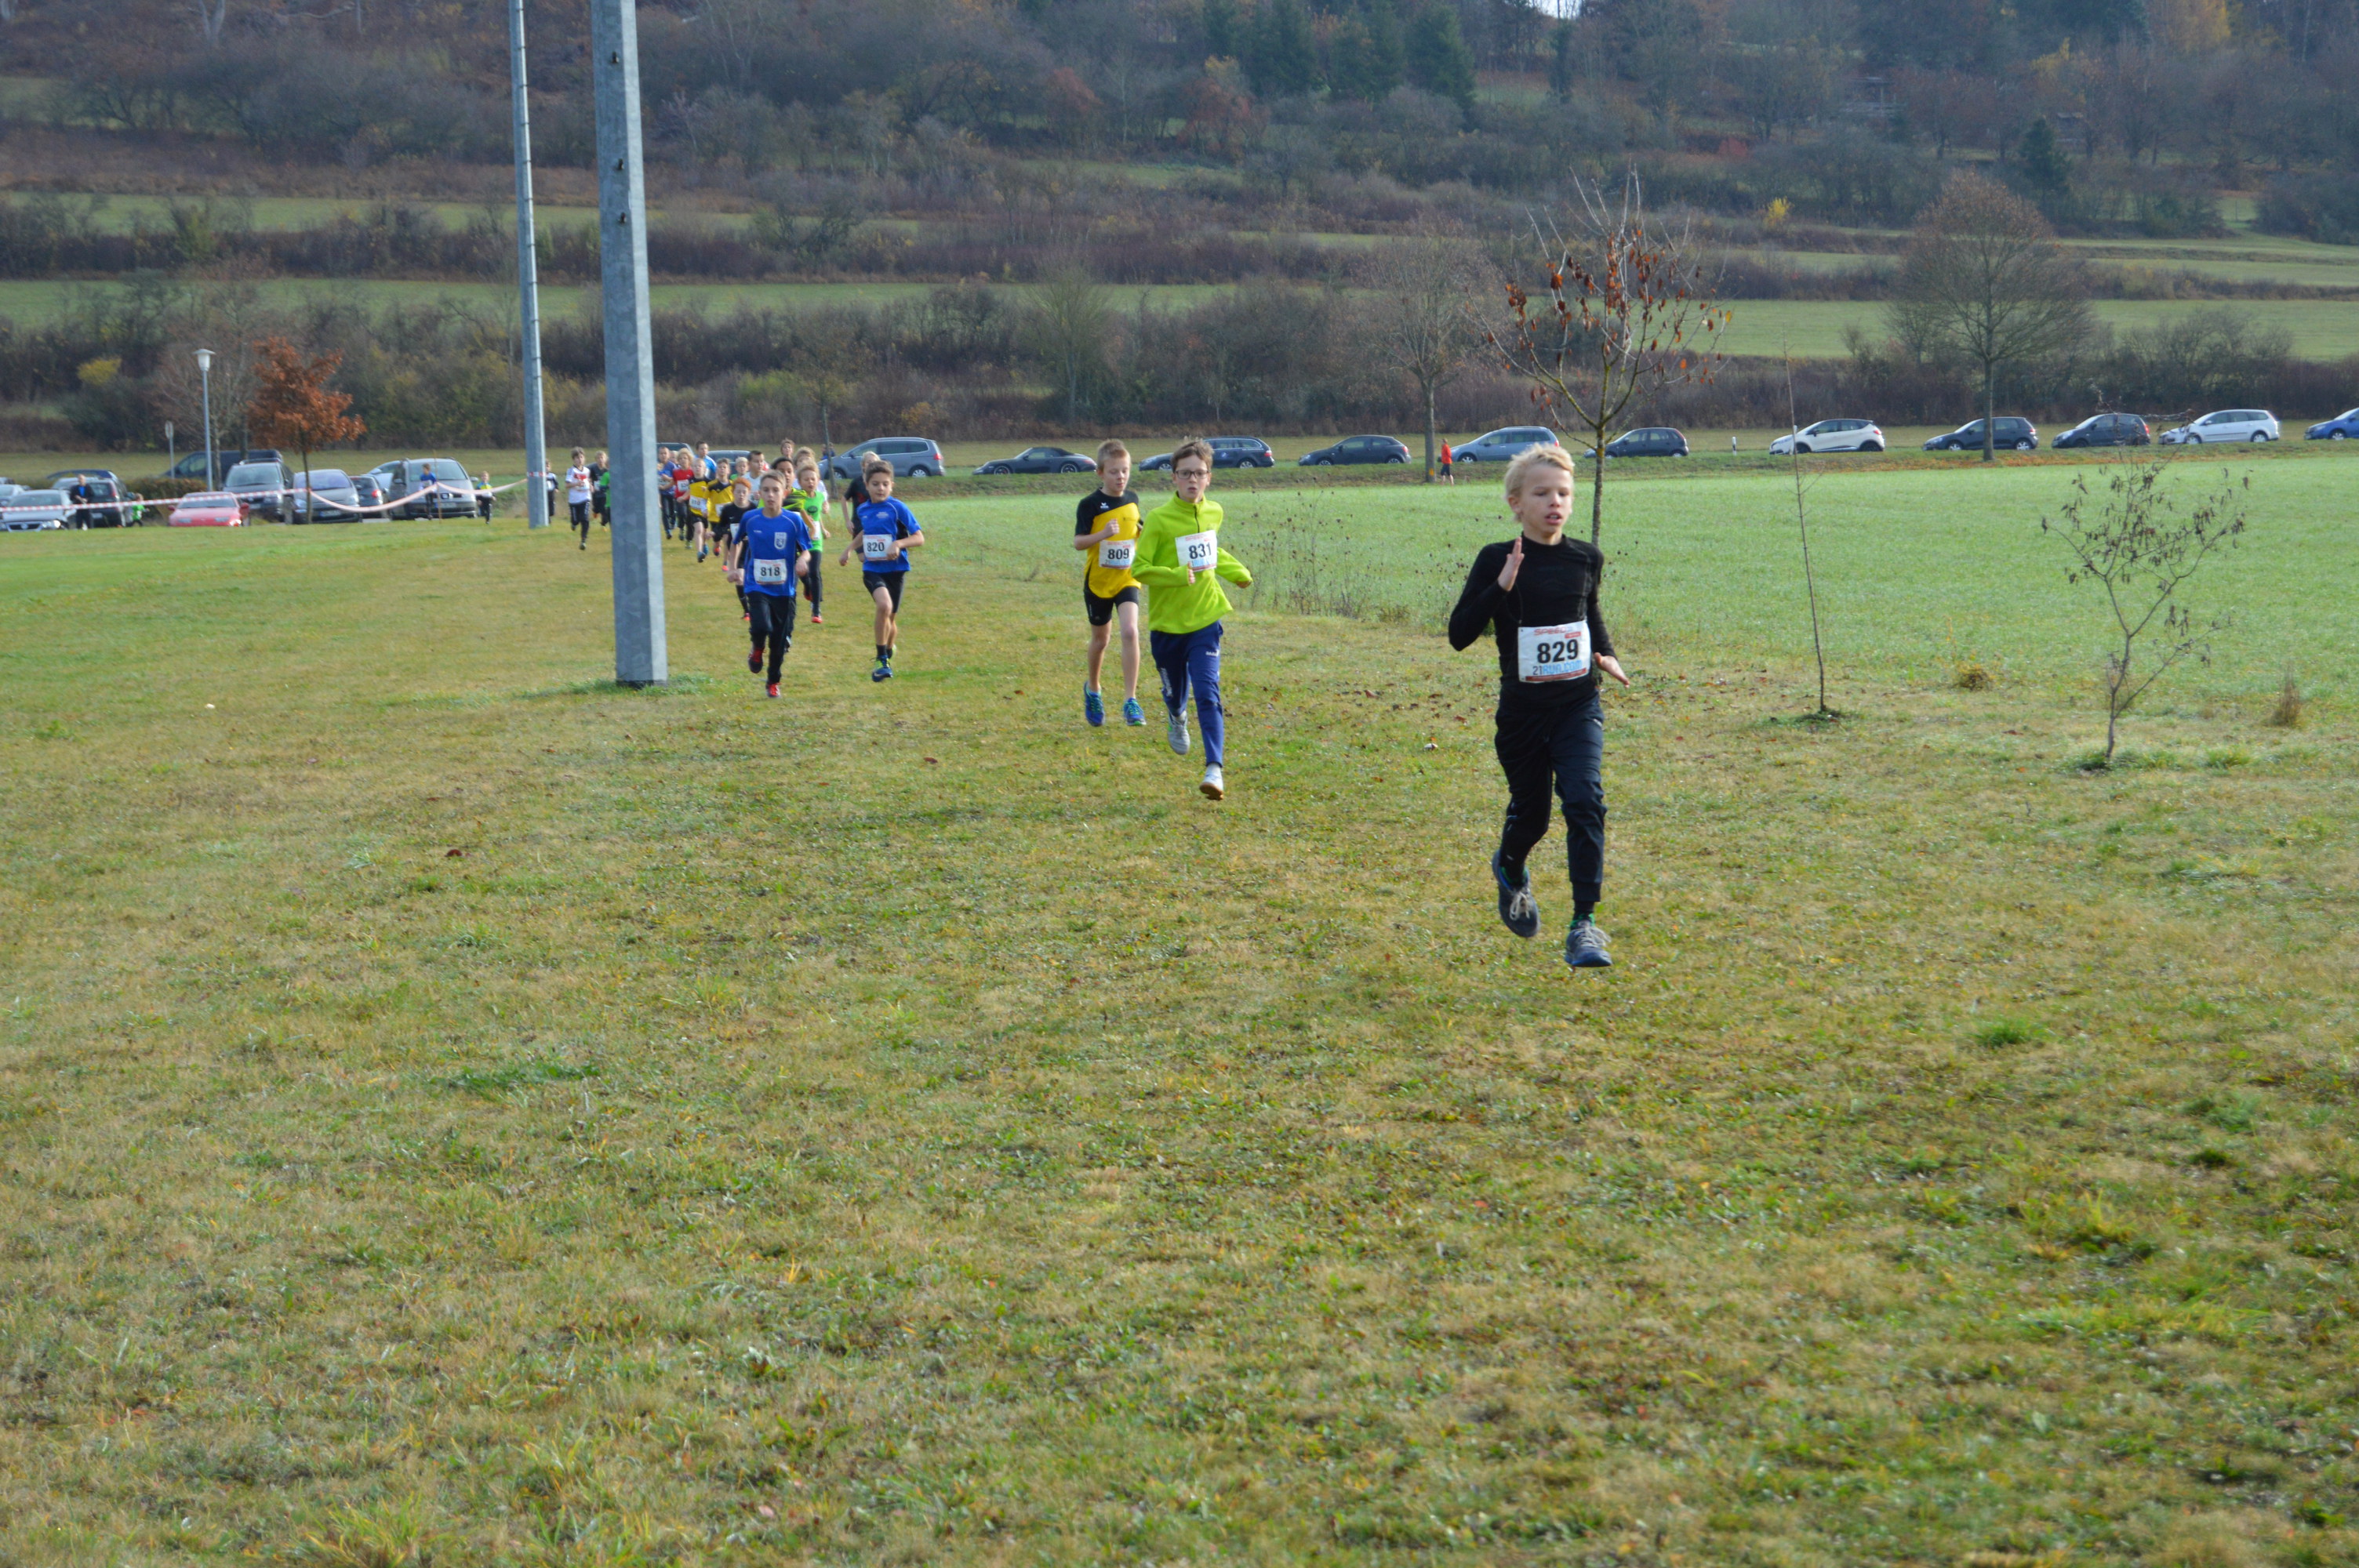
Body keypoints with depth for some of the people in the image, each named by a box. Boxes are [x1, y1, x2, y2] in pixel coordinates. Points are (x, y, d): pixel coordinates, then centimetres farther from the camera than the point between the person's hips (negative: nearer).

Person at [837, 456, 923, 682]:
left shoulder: (897, 508, -9)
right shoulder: (863, 510, 5)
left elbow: (919, 538, -10)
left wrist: (898, 543, -25)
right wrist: (849, 548, 25)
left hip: (895, 569, -1)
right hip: (872, 569, 1)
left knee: (891, 618, 10)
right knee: (884, 604, -26)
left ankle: (888, 657, 38)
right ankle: (882, 660, -19)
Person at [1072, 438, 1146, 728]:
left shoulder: (1132, 500, 4)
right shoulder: (1090, 505, -11)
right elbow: (1078, 542, -15)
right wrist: (1103, 534, -32)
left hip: (1127, 579, 2)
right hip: (1098, 580, -2)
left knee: (1130, 631, -17)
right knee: (1100, 639, 12)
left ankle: (1130, 700, -15)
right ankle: (1092, 689, 39)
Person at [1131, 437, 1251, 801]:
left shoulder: (1213, 513, 2)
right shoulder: (1159, 519, -14)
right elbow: (1139, 568, -15)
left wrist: (1238, 573, 16)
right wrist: (1176, 575, -28)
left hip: (1205, 620, 1)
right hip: (1166, 624, -1)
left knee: (1208, 693, -16)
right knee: (1174, 692, 18)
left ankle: (1215, 770, -24)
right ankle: (1177, 720, 56)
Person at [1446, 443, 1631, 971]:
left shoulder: (1585, 558, 2)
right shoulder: (1497, 560, -9)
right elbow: (1459, 635, -14)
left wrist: (1607, 653, 6)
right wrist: (1501, 587, -26)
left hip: (1579, 708, 1)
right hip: (1522, 711, -1)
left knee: (1585, 799, -18)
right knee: (1531, 814, 12)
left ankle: (1584, 925, -17)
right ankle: (1510, 872, 49)